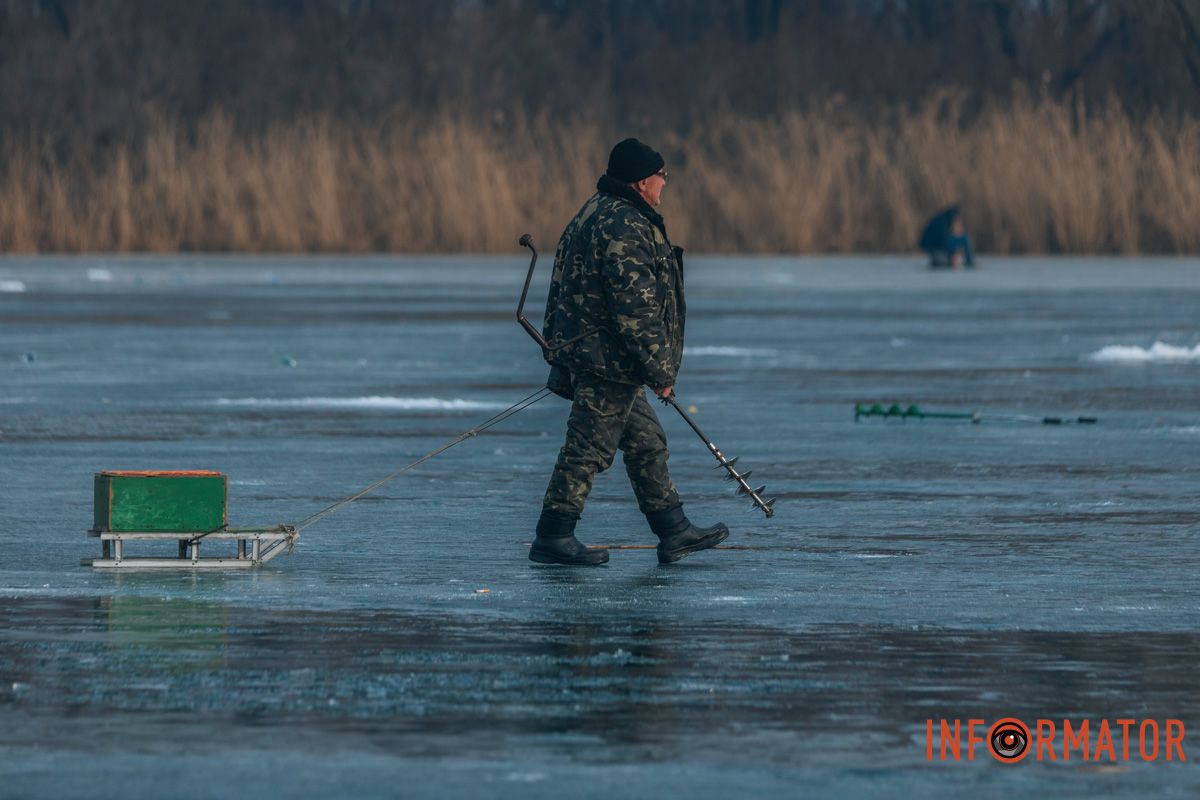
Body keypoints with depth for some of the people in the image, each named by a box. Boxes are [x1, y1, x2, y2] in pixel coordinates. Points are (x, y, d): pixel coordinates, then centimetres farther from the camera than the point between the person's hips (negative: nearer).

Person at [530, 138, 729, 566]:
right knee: (588, 449, -5)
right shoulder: (625, 228, -20)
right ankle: (552, 538, 0)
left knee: (647, 442, 15)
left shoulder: (596, 214, 15)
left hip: (589, 352, 11)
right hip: (609, 361, -11)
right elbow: (636, 309, -23)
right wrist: (660, 371, -18)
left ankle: (674, 532, 20)